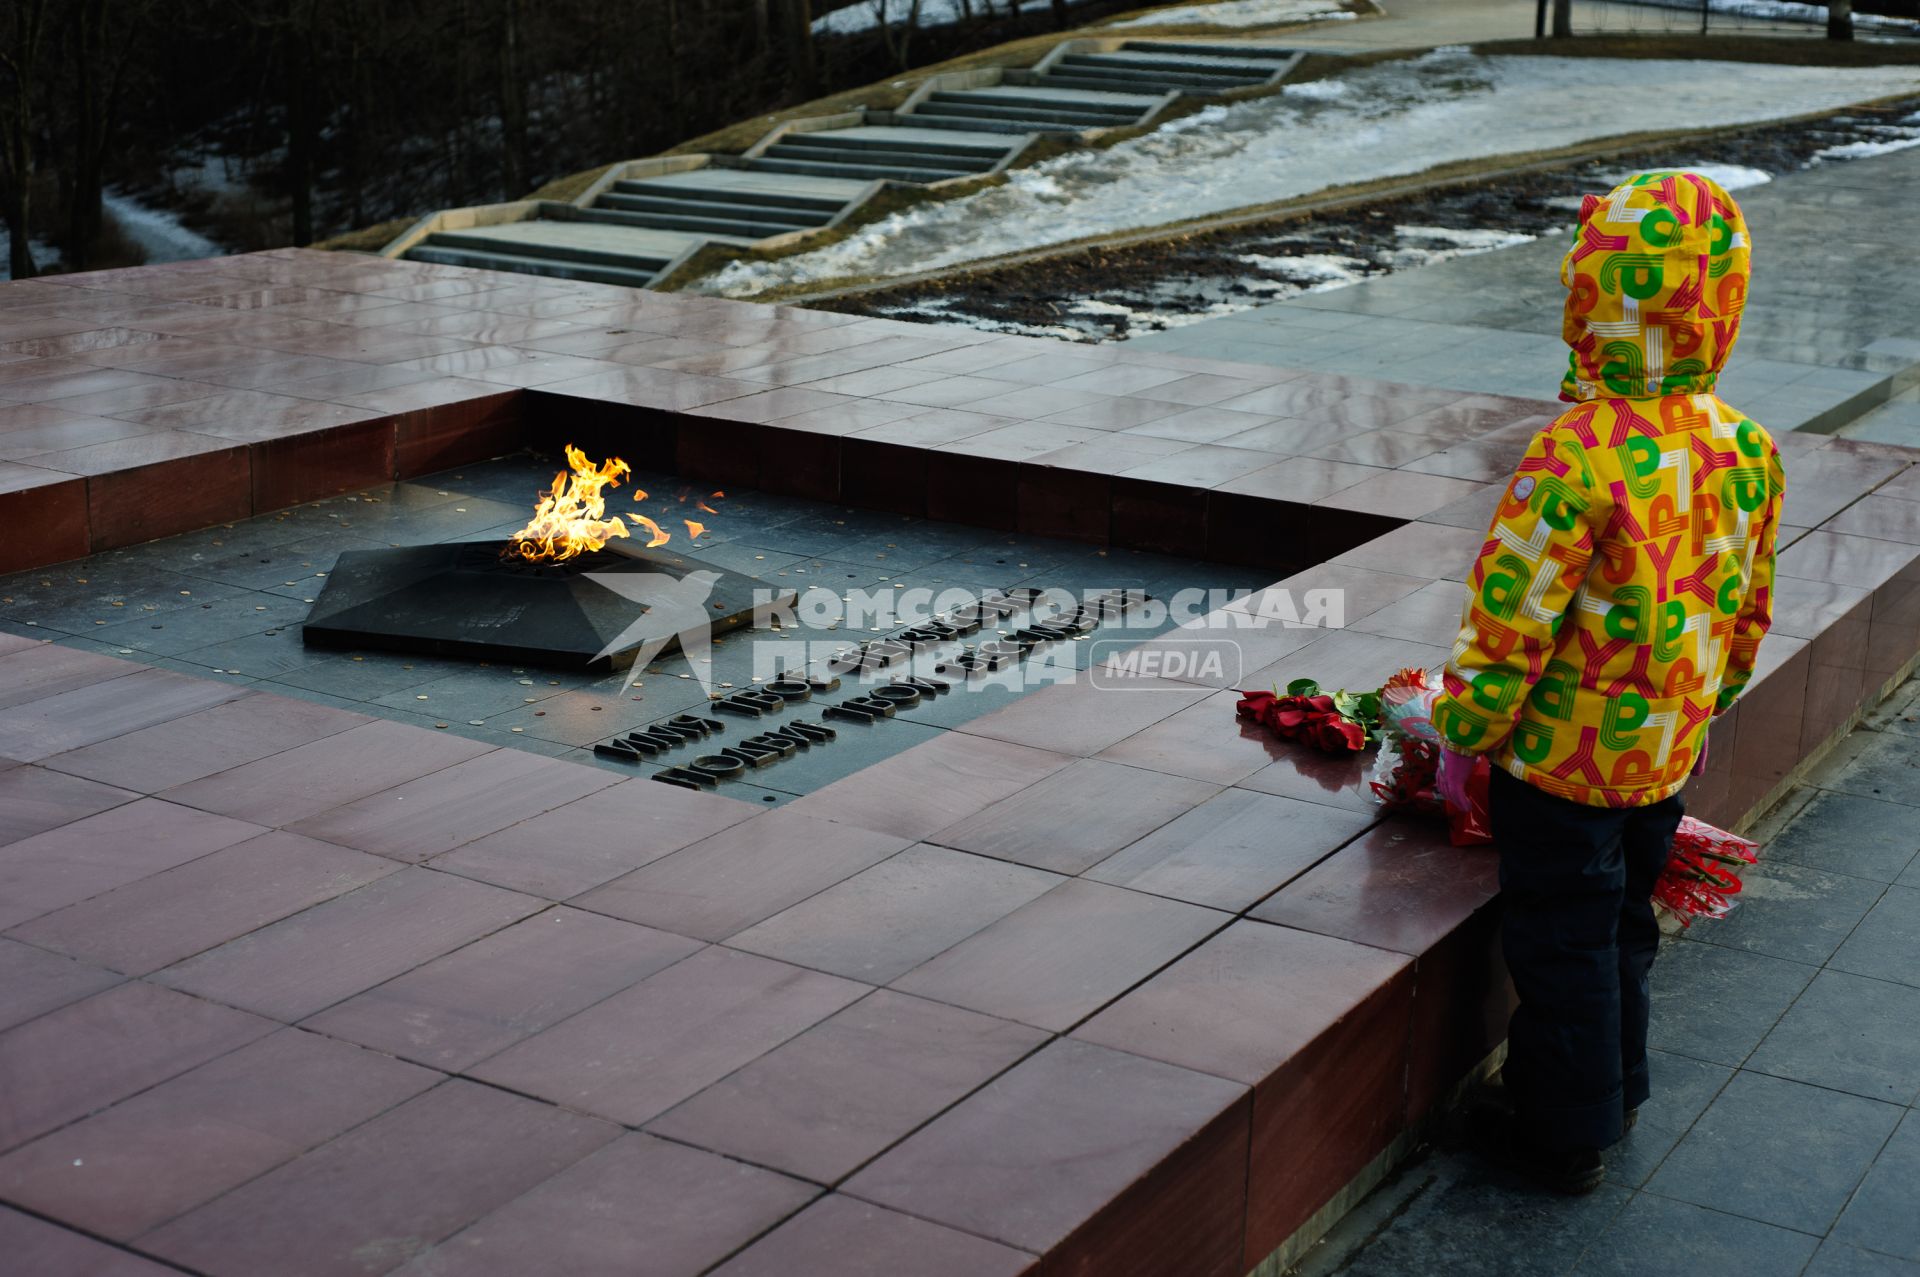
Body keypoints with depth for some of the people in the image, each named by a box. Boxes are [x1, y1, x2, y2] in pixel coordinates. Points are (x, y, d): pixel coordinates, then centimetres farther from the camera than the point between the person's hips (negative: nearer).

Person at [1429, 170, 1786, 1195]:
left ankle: (1565, 1139, 24)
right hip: (1667, 755, 7)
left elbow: (1510, 621, -23)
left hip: (1562, 759, -7)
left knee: (1564, 945, 9)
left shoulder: (1576, 459, -27)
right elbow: (1748, 611, 8)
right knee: (1624, 925, 25)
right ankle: (1614, 1098, 42)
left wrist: (1462, 732, -8)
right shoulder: (1747, 449, -4)